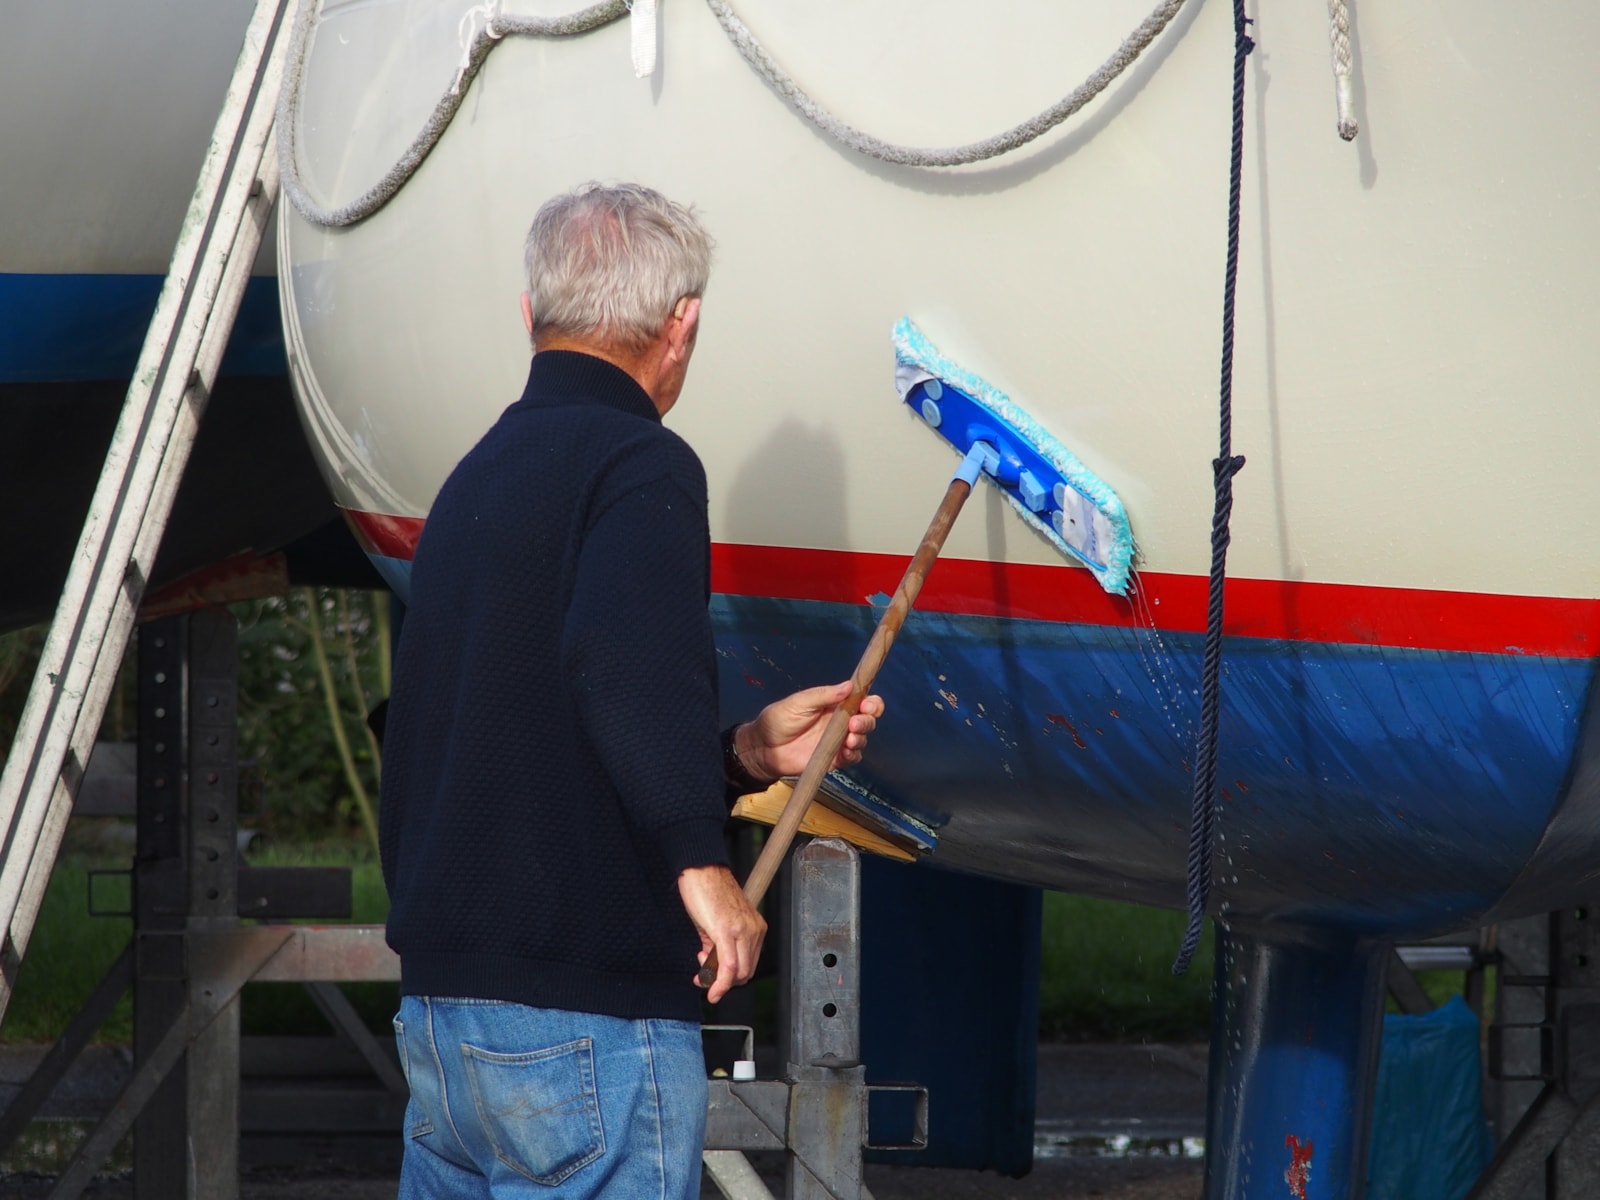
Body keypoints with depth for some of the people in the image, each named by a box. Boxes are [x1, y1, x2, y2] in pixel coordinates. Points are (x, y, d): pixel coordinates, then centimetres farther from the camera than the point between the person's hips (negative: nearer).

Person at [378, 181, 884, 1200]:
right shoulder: (641, 466, -9)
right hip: (584, 1021, -9)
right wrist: (702, 858, -26)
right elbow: (628, 658, -30)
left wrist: (745, 754, 23)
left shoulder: (478, 478, 19)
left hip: (439, 1001, 9)